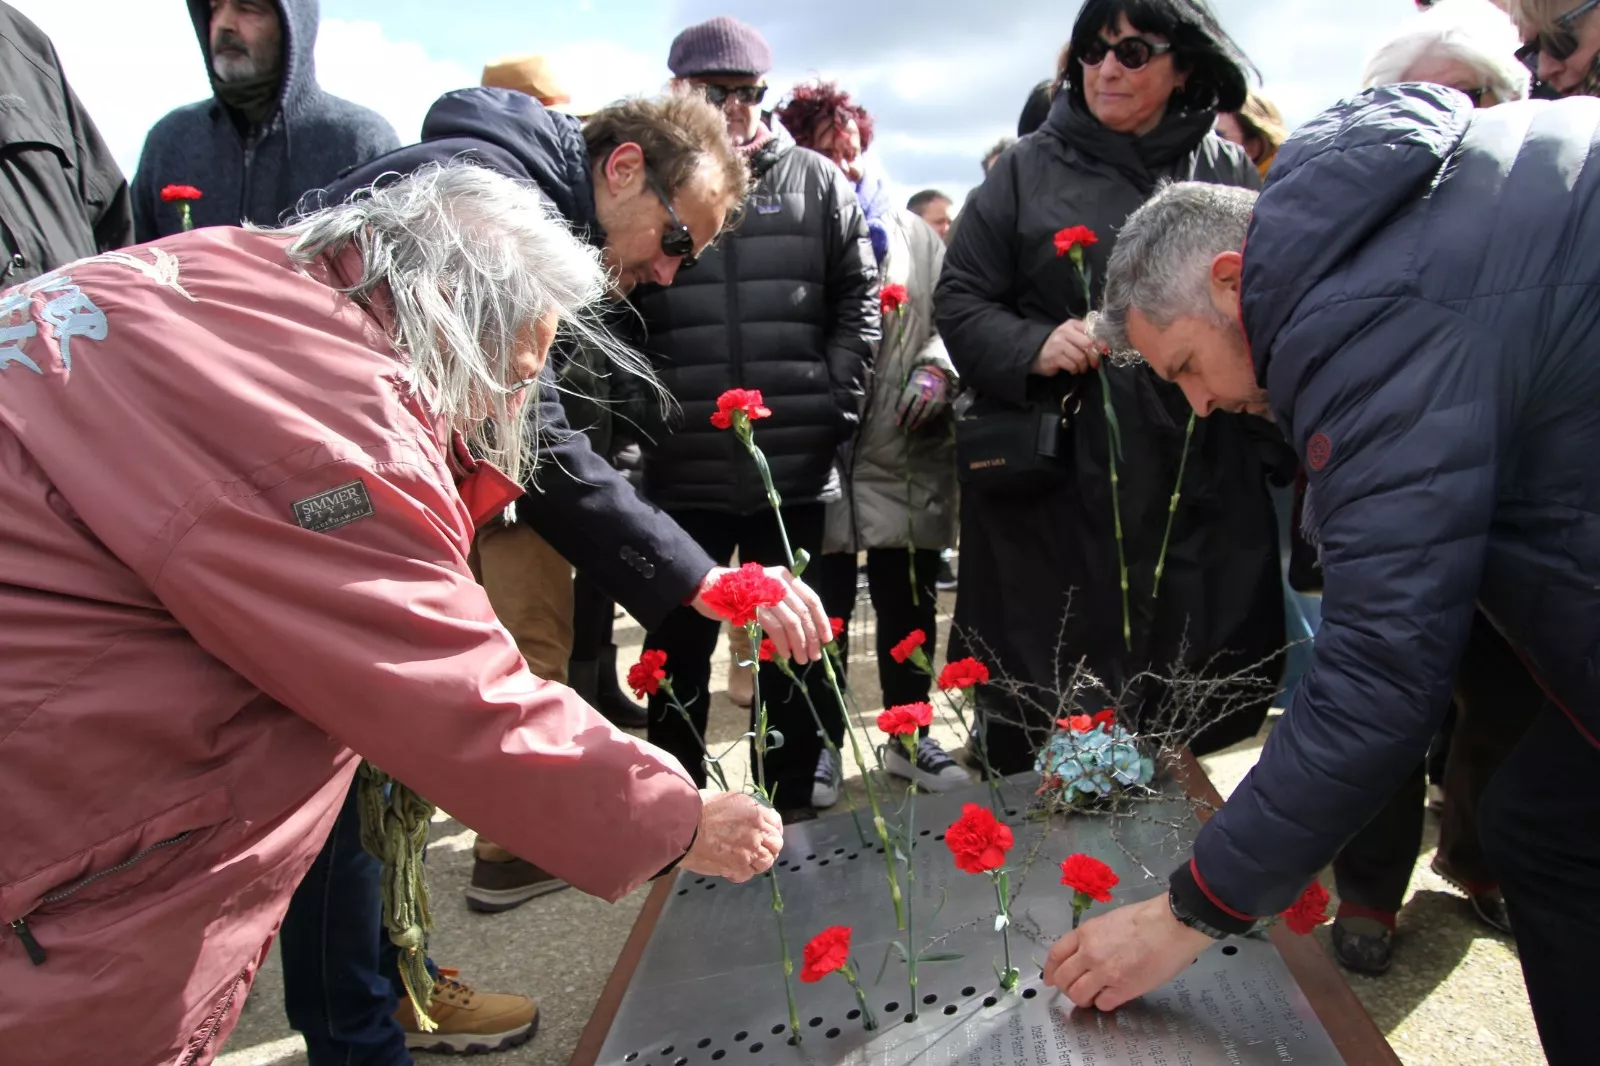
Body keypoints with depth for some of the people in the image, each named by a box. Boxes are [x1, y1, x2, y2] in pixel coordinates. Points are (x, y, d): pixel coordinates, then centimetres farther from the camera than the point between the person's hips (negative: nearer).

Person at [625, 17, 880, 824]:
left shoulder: (815, 182, 7)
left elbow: (859, 303, 6)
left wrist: (836, 404, -2)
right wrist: (642, 416, -7)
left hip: (796, 465, 1)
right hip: (682, 470, -1)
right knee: (679, 643, 11)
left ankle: (791, 801, 28)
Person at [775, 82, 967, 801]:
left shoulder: (913, 234, 14)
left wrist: (936, 369, -6)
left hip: (904, 456, 4)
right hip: (815, 453, -4)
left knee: (909, 604, 13)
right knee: (822, 609, 5)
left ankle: (910, 736, 30)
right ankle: (821, 744, 22)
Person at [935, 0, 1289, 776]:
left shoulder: (1230, 174, 10)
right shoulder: (1029, 169, 6)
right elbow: (958, 299, 6)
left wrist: (1277, 449, 5)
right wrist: (1031, 347, -12)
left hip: (1200, 485, 2)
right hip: (1053, 483, -1)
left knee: (1183, 712, 9)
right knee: (1044, 719, 4)